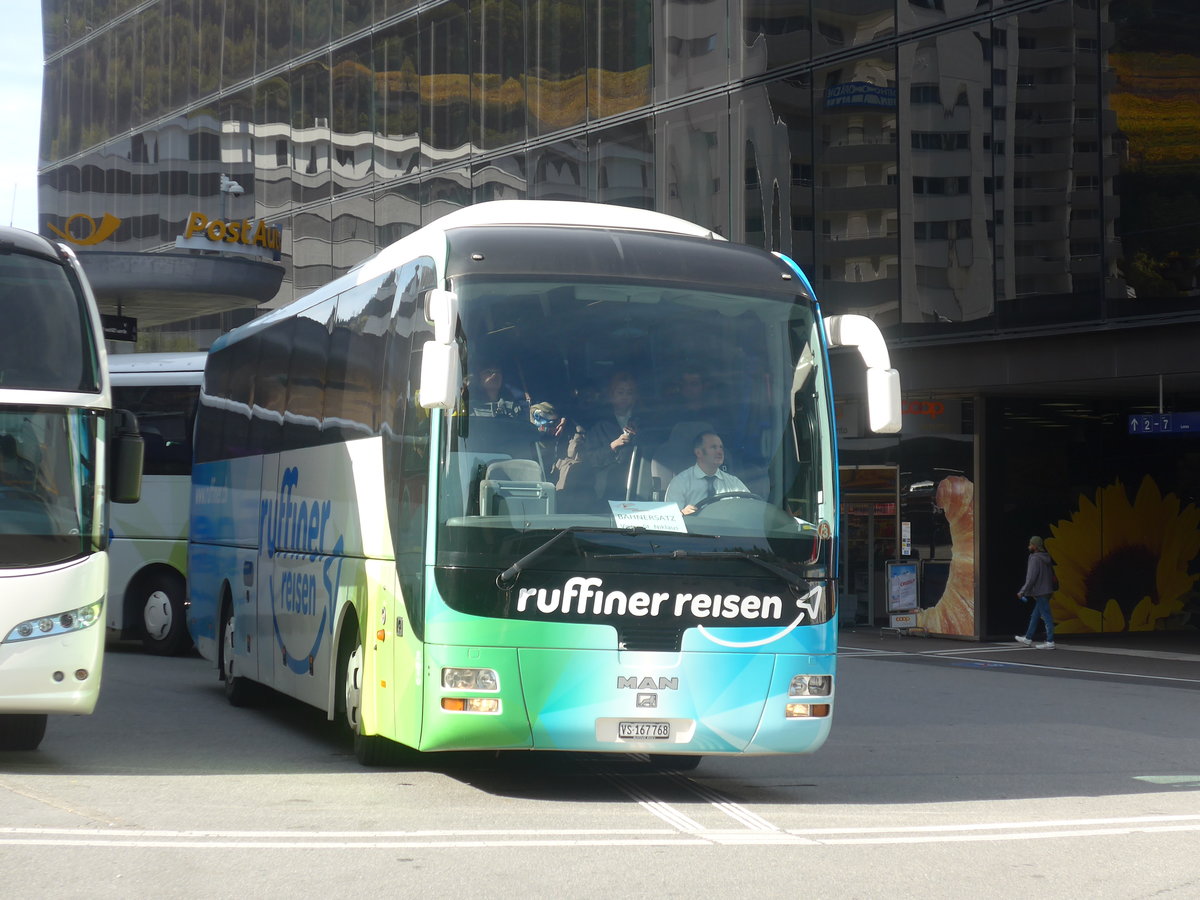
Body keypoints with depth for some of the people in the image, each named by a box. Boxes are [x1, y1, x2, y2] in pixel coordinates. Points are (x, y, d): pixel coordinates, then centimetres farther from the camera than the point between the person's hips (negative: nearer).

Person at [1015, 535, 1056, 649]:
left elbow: (1031, 578, -20)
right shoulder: (1046, 558, 12)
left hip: (1040, 592, -10)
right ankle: (1028, 638, 26)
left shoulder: (1035, 559, -16)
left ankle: (1050, 642, -6)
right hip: (1047, 590, 10)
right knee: (1034, 616, 17)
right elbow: (1052, 576, 18)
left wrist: (1022, 592, -13)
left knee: (1046, 616, -7)